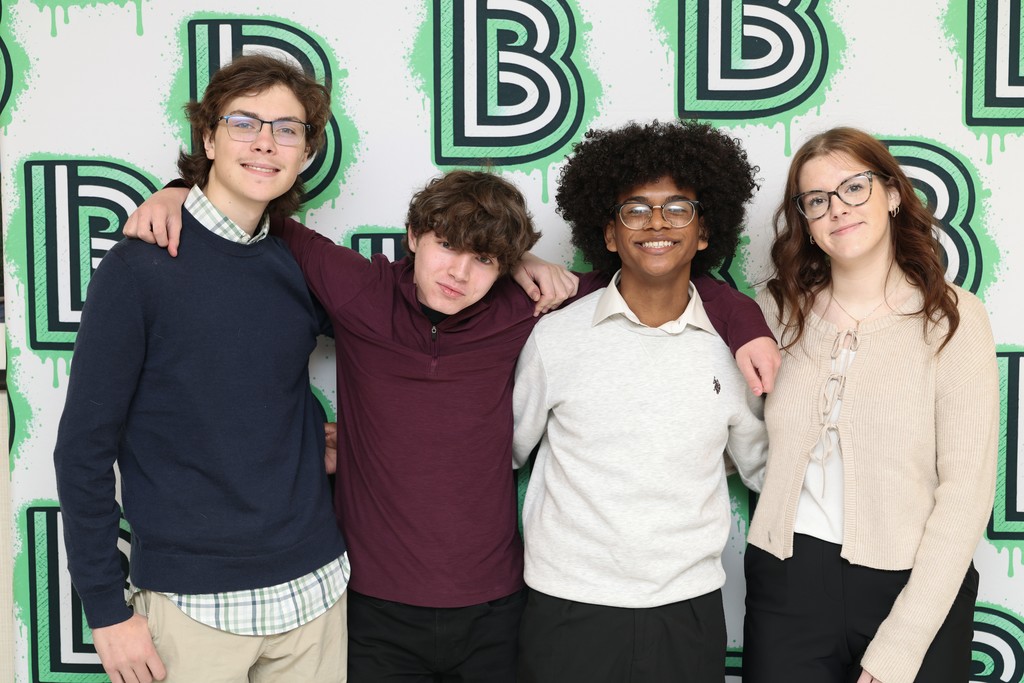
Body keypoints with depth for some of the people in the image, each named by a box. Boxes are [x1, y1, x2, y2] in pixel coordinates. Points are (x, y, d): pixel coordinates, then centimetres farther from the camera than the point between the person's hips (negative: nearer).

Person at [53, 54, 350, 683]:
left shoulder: (302, 266, 2)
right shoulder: (139, 267, -10)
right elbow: (84, 450, -8)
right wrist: (107, 609, -8)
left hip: (315, 586, 4)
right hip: (192, 600, -4)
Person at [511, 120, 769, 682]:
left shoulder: (733, 345, 1)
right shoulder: (556, 337, -4)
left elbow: (764, 465, 14)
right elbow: (503, 453, 7)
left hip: (690, 612, 2)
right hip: (569, 608, -1)